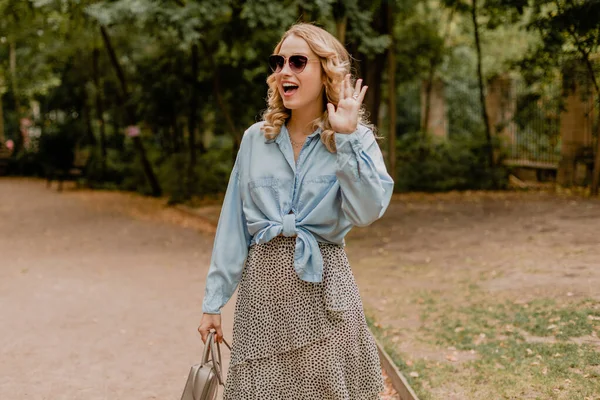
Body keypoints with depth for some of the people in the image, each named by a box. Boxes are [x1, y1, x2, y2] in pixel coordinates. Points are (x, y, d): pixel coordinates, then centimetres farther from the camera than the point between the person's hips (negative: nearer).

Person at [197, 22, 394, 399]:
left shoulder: (355, 141, -1)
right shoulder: (256, 138, 5)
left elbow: (367, 211, -19)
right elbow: (233, 224, 5)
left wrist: (347, 138, -20)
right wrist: (214, 300, 4)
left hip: (322, 284, -2)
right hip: (262, 283, 2)